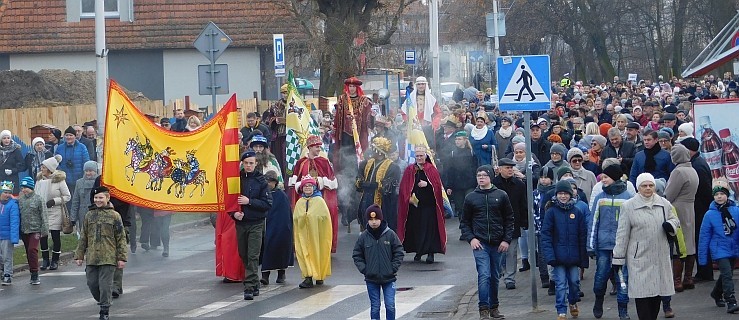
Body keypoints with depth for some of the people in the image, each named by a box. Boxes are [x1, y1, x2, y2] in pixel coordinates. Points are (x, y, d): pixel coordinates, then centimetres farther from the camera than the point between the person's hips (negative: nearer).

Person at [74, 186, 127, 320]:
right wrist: (79, 255, 12)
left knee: (105, 284, -4)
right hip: (91, 258, 4)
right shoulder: (89, 215, 11)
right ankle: (103, 302, 28)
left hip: (108, 258, -4)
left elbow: (121, 238, 1)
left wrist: (122, 258, -3)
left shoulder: (114, 216, 0)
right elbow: (83, 238, 15)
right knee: (92, 283, 5)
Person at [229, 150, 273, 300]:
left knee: (253, 256, -10)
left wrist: (249, 202, -15)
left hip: (256, 224, -3)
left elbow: (268, 203, -6)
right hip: (240, 222, 3)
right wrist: (233, 213, -8)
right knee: (243, 255, 10)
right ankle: (255, 285, 24)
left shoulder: (260, 181, -3)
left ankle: (249, 287, -13)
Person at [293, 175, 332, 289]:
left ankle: (319, 276, 18)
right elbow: (295, 219, 11)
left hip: (317, 233, -3)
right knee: (305, 253, -7)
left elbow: (325, 218, -4)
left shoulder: (319, 201, 0)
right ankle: (308, 277, -10)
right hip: (303, 233, 3)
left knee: (318, 252, 3)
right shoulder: (299, 203, 10)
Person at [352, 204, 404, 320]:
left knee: (390, 306, -2)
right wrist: (364, 269, -6)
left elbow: (399, 253, 0)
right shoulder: (363, 237, -2)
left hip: (389, 278, -1)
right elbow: (357, 255, 6)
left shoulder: (390, 234, -5)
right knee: (374, 307, 7)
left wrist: (393, 268, -8)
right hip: (371, 279, 1)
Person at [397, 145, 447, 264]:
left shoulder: (432, 170, 3)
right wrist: (409, 197, -9)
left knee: (429, 227, -7)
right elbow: (404, 187, 6)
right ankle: (418, 251, 14)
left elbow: (438, 186, -1)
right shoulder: (409, 170, 8)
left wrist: (427, 185, -17)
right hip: (413, 204, 2)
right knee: (415, 228, 3)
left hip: (429, 204, -2)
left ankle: (430, 252, -5)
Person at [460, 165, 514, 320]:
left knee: (495, 277, 11)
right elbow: (464, 222, 8)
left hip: (498, 244, 1)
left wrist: (507, 240, -3)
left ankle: (494, 307, 24)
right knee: (484, 275, -14)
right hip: (480, 243, -1)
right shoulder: (471, 198, 5)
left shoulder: (501, 195, 4)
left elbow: (509, 220, 6)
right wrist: (470, 238, -6)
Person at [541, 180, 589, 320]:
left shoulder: (577, 212, 4)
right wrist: (549, 255, -15)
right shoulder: (551, 212, -2)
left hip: (573, 255, 2)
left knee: (574, 281, 11)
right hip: (558, 255, -2)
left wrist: (583, 258, 3)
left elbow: (583, 235, 6)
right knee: (561, 284, -3)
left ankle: (573, 303, 37)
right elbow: (546, 234, -5)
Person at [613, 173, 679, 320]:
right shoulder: (628, 206, -2)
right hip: (639, 259, -4)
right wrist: (618, 258, -1)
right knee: (642, 294, -8)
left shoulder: (664, 204, 7)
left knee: (658, 294, 9)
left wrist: (670, 225, -5)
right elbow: (622, 235, 0)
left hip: (660, 257, 4)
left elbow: (675, 219, 22)